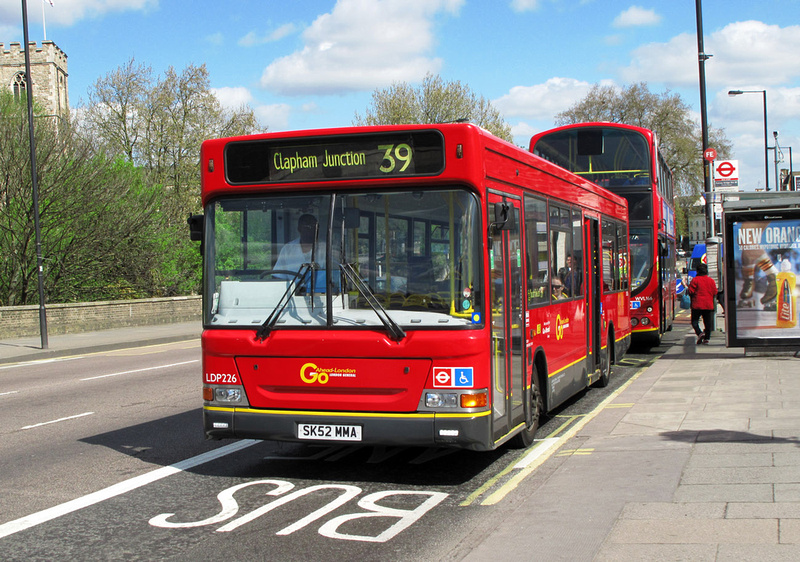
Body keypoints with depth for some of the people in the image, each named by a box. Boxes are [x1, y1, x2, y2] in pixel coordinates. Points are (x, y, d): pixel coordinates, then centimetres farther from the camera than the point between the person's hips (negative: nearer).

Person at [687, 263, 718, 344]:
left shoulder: (695, 280, -7)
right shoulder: (711, 280, 6)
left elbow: (691, 291, -9)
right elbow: (715, 293, 9)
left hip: (697, 305, -4)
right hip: (709, 305, 4)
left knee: (694, 321, 3)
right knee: (707, 322, 11)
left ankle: (700, 333, -19)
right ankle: (707, 337, 8)